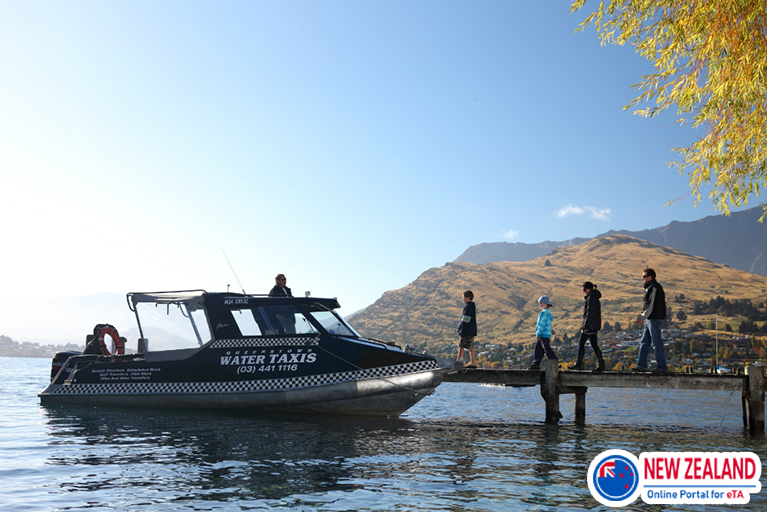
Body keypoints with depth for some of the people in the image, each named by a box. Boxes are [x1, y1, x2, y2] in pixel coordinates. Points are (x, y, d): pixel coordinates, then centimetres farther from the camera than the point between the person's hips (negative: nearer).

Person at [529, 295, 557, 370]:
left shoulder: (545, 312, -13)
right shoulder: (548, 312, 19)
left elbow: (542, 324, -18)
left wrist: (538, 334, -16)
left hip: (544, 335, -10)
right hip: (545, 335, 10)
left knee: (547, 349, -8)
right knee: (537, 349, 10)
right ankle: (536, 364, 11)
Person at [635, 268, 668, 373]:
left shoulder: (653, 288, -14)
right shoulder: (650, 288, 17)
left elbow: (651, 306, -19)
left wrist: (642, 318, -18)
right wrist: (646, 318, 22)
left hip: (654, 319, -10)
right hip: (650, 320, 10)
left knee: (657, 343, -5)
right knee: (644, 343, 10)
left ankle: (662, 367, -1)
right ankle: (641, 365, 11)